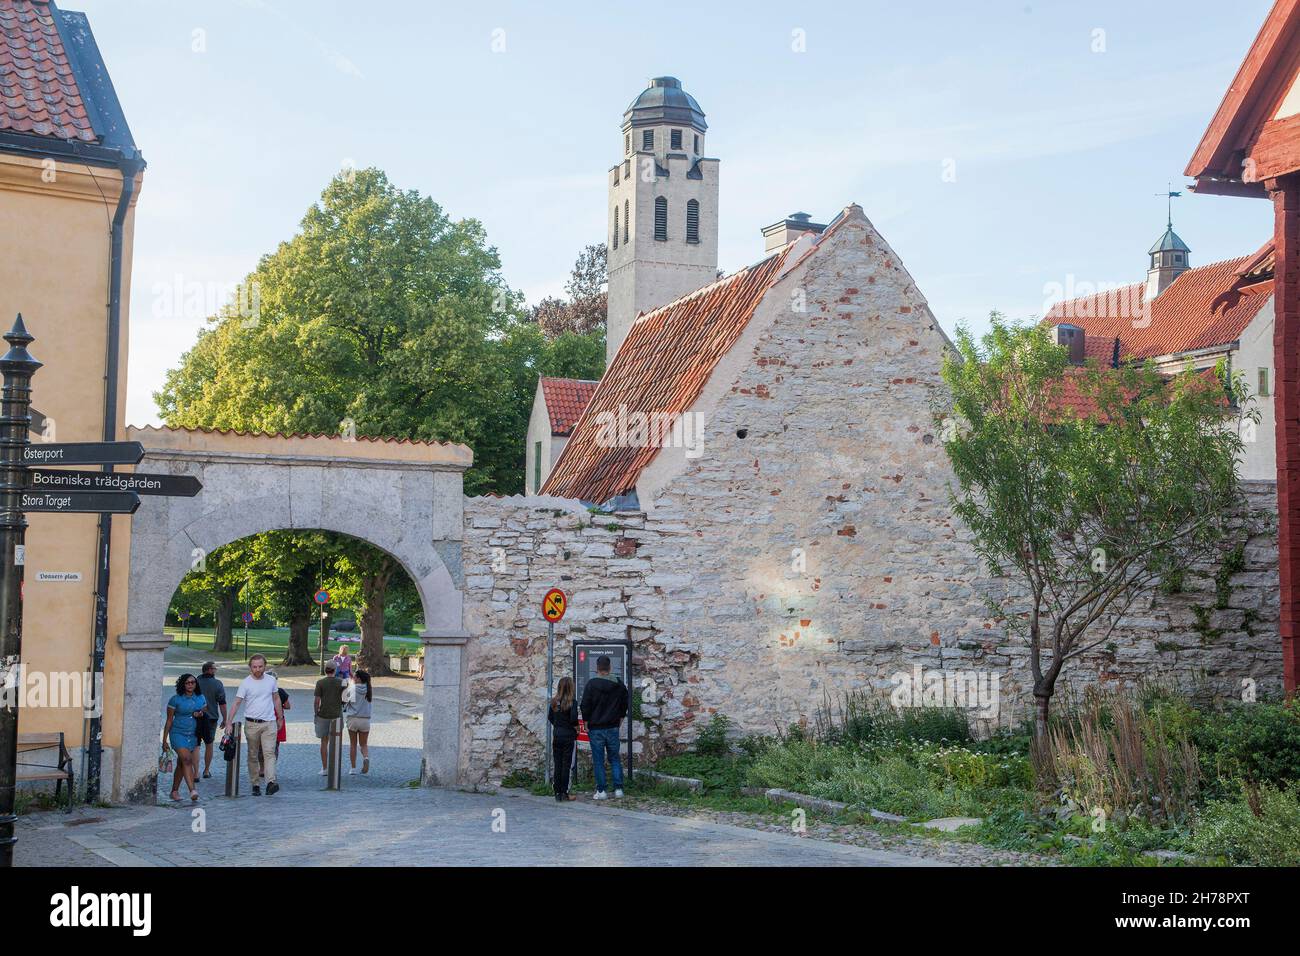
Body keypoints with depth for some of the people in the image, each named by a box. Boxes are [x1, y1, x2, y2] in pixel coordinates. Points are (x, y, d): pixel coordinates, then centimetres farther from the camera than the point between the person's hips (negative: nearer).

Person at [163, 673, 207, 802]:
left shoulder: (201, 698, 9)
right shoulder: (176, 699, -2)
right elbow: (169, 720, 1)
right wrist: (165, 740, 0)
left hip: (194, 735, 4)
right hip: (178, 734, -4)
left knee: (181, 764, 12)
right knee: (187, 759, -20)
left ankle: (174, 791, 23)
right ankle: (192, 790, -29)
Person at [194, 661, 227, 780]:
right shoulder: (217, 684, -6)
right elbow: (222, 703, -5)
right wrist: (224, 719, 4)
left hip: (196, 718, 0)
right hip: (211, 718, 0)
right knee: (208, 745, 16)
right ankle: (206, 771, 25)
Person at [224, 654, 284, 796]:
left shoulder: (271, 680, 4)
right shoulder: (245, 683, -6)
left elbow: (276, 699, 16)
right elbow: (237, 703, -11)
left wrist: (280, 718, 18)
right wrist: (228, 723, -20)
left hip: (269, 723, 1)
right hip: (252, 724, -1)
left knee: (269, 752, -13)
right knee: (253, 756, 7)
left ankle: (270, 782, -24)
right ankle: (255, 785, 14)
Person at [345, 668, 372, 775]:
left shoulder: (352, 688, -8)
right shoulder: (368, 690, -1)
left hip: (353, 719, -2)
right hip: (365, 719, 2)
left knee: (352, 744, 13)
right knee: (364, 744, 14)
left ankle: (353, 768, 13)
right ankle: (366, 758, -18)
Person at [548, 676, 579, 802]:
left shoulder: (554, 702, 2)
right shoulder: (572, 702, -14)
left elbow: (550, 717, 10)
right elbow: (573, 718, -20)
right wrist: (576, 727, -1)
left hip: (556, 735, 5)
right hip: (568, 736, -5)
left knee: (558, 764, 10)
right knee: (566, 765, 0)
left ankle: (558, 793, 13)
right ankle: (564, 793, 1)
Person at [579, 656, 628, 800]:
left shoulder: (591, 684, -10)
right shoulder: (619, 685, 3)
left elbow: (585, 706, -9)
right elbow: (625, 704, 11)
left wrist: (586, 723, 1)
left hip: (596, 728, -3)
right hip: (613, 728, 3)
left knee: (598, 761, 2)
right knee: (615, 759, 12)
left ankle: (601, 791, 3)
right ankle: (618, 789, 7)